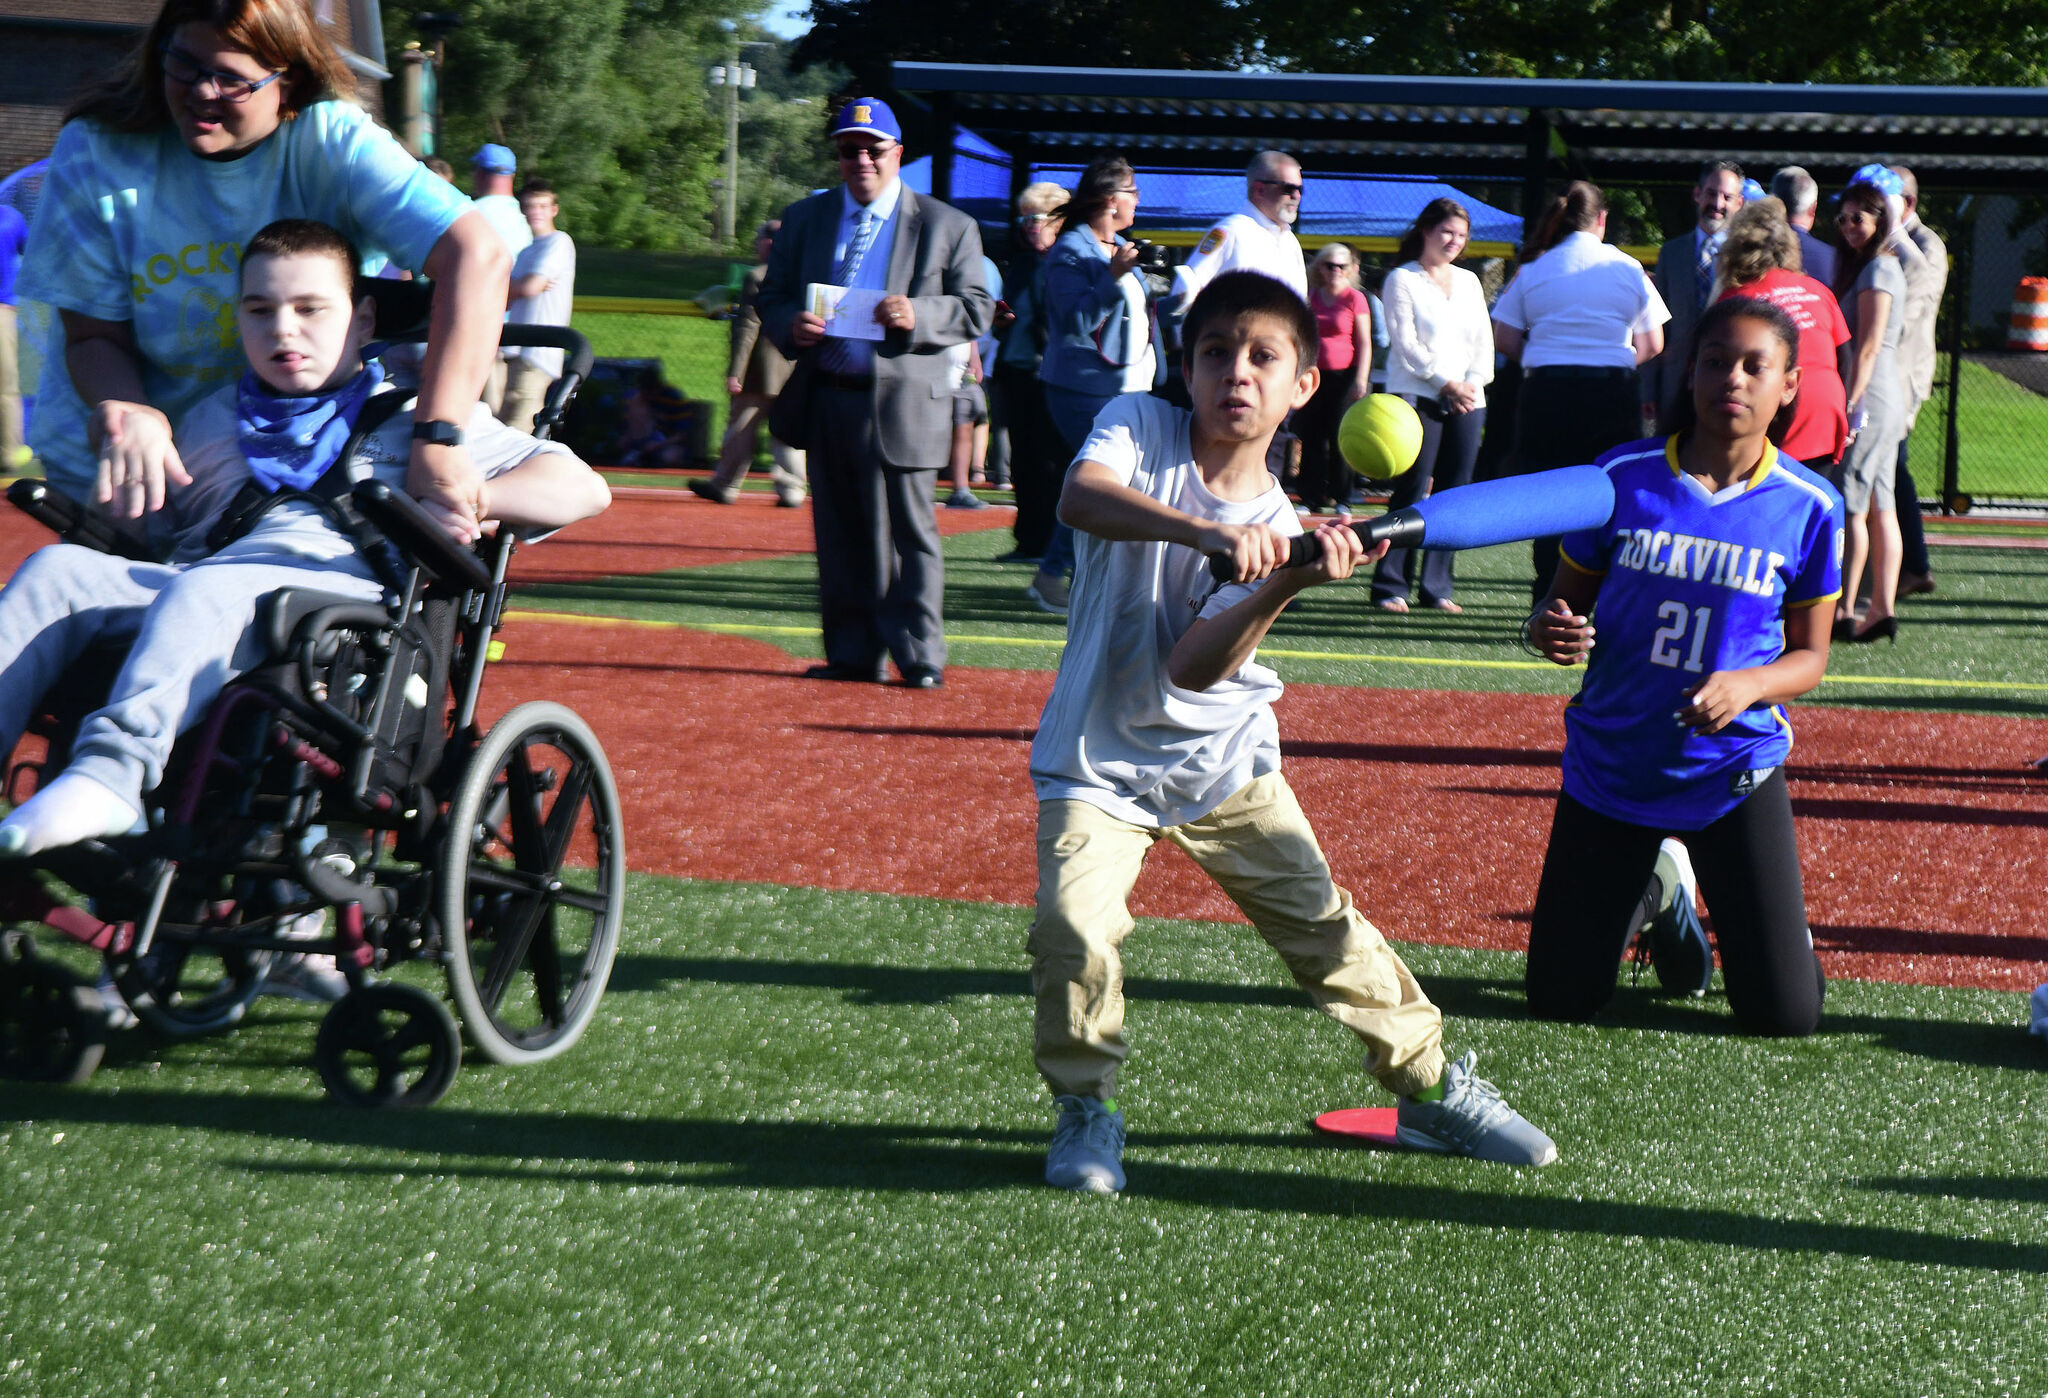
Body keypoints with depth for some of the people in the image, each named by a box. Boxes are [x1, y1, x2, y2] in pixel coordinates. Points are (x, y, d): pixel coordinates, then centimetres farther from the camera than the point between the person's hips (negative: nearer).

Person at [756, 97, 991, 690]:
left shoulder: (946, 226, 3)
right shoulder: (803, 219, 14)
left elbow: (976, 308, 1)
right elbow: (771, 298, 15)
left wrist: (918, 316, -18)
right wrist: (789, 325, -9)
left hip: (902, 405, -4)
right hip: (825, 402, 4)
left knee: (909, 534, -2)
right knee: (839, 536, 8)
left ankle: (919, 657, 4)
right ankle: (852, 654, 15)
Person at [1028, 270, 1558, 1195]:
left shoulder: (1277, 523, -9)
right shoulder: (1139, 427, -11)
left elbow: (1193, 671, -21)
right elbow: (1080, 498, -36)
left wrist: (1283, 587, -36)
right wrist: (1204, 531, -50)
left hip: (1221, 761, 2)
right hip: (1100, 761, -2)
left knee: (1323, 923, 4)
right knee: (1074, 926, -23)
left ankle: (1431, 1086, 25)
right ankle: (1084, 1108, 2)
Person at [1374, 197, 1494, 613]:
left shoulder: (1469, 282, 19)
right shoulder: (1401, 280, 2)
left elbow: (1484, 340, 17)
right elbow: (1405, 343, -6)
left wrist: (1474, 382, -1)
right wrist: (1446, 383, -12)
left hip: (1467, 401, 5)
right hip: (1418, 398, -5)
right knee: (1412, 492, -11)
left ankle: (1436, 586, 5)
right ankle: (1390, 585, -6)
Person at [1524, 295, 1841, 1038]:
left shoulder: (1810, 506, -6)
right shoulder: (1622, 476, -6)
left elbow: (1809, 654, 1)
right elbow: (1569, 598, 4)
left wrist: (1748, 685, -21)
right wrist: (1549, 628, -20)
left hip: (1735, 773, -1)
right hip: (1610, 768, 1)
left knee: (1786, 1015, -4)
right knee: (1559, 1000, 7)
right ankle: (1654, 894, 38)